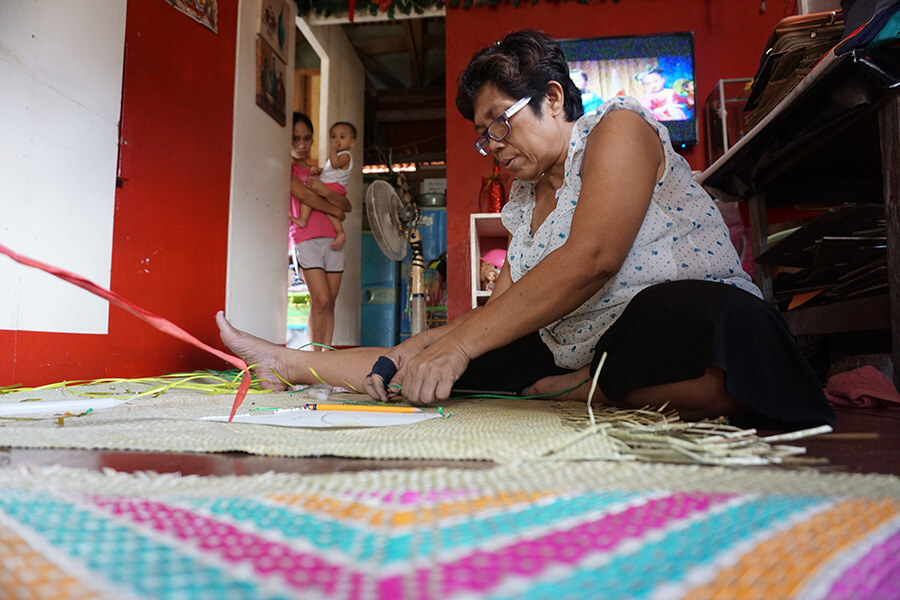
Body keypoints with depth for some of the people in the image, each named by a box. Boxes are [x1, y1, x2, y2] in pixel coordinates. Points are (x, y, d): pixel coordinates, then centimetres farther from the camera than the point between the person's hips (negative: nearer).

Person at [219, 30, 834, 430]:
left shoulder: (619, 125, -2)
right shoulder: (524, 200, 19)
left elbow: (590, 259, -19)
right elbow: (499, 314, 17)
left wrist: (459, 344, -21)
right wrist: (416, 350, 4)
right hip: (577, 357, 6)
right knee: (422, 366, -1)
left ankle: (594, 391, -14)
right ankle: (294, 363, 17)